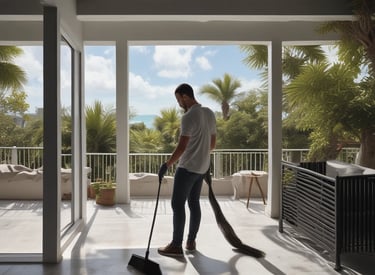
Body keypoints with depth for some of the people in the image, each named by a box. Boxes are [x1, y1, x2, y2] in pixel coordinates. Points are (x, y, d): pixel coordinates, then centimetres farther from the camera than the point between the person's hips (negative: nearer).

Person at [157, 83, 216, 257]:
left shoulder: (188, 117, -18)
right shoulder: (209, 114, 10)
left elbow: (181, 147, -22)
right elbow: (213, 143, 16)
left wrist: (166, 165, -15)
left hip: (187, 167, -9)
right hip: (202, 167, 9)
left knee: (177, 204, -2)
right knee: (194, 203, 14)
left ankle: (176, 246, 2)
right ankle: (191, 242, 21)